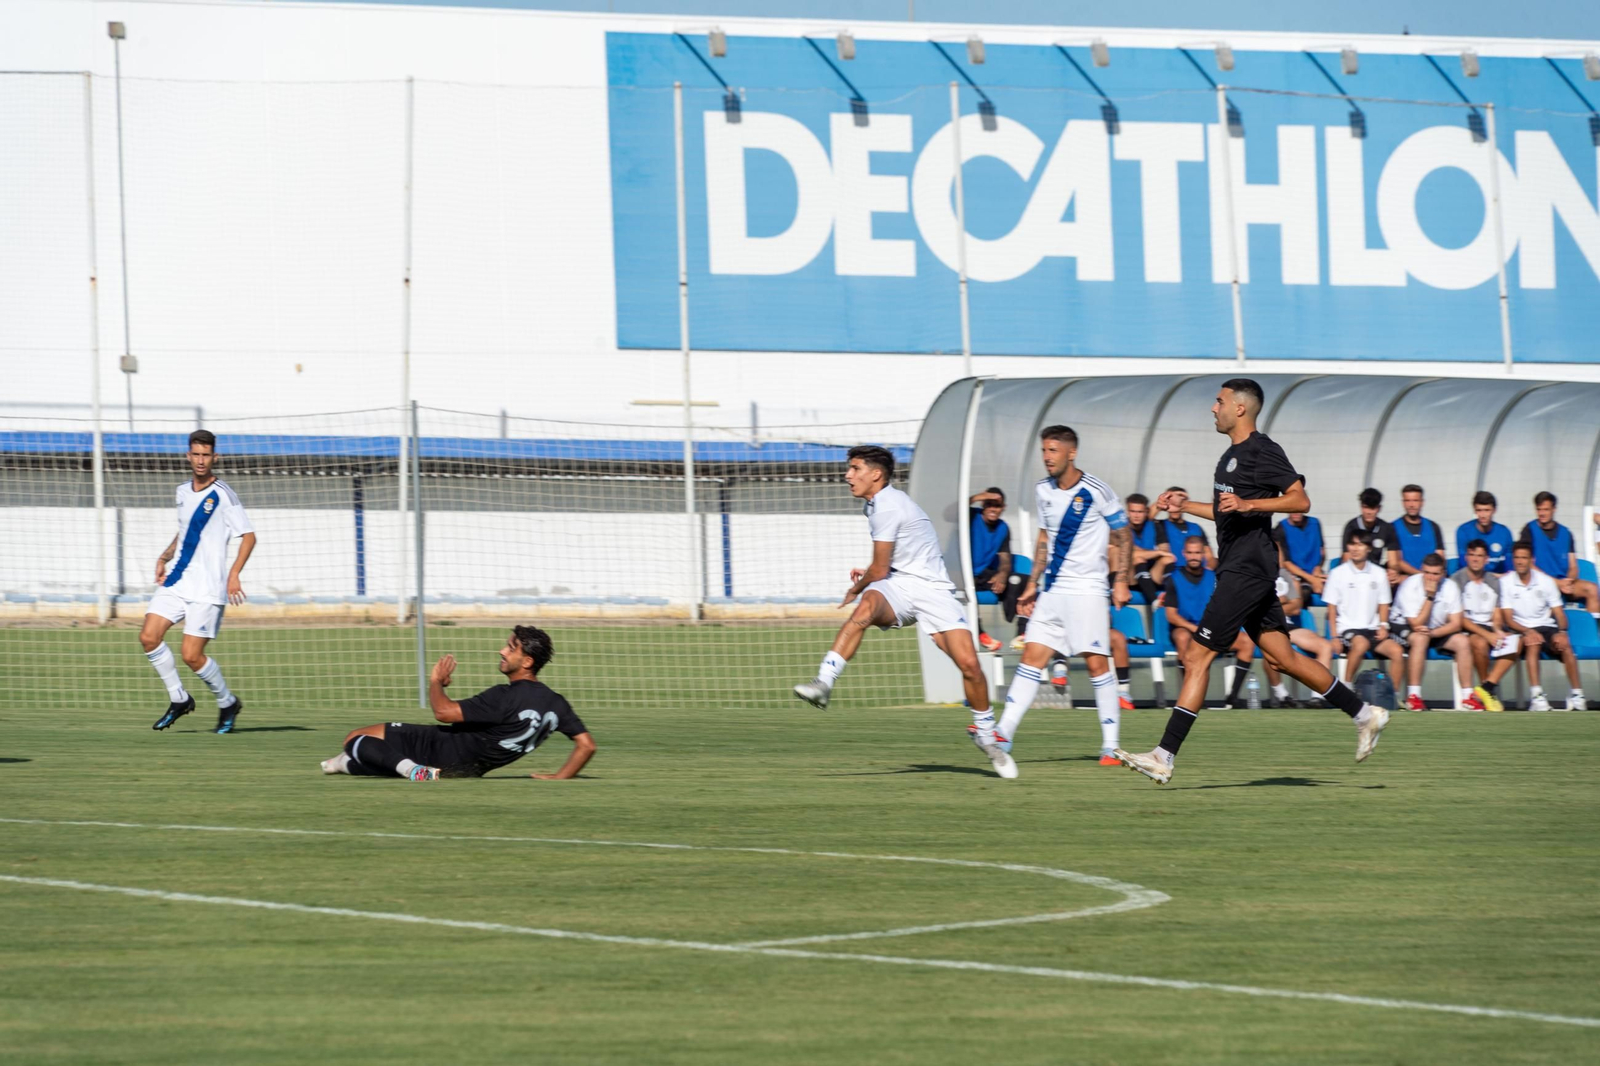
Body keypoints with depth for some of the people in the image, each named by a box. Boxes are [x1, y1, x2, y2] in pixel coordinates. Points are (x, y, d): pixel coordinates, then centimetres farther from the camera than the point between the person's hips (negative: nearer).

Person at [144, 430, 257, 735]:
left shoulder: (222, 495, -9)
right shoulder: (183, 492, 12)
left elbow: (248, 536, -9)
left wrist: (234, 574, -19)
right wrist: (165, 557, 13)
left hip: (208, 589, -7)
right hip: (176, 582, 7)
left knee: (191, 655, -10)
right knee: (148, 637, -8)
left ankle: (228, 703, 14)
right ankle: (179, 699, 9)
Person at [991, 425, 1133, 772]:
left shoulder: (1096, 492, -9)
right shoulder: (1043, 490, 9)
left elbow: (1123, 536, -1)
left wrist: (1122, 580, -8)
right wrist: (1033, 582, 16)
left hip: (1087, 590, -6)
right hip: (1052, 591, 6)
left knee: (1096, 662, -7)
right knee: (1032, 657, -2)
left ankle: (1111, 745, -2)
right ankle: (1004, 733, -6)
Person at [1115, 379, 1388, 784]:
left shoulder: (1262, 452, -11)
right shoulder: (1234, 455, 19)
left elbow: (1300, 500, -16)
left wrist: (1247, 504, -24)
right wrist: (1182, 505, 26)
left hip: (1248, 568, -10)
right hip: (1236, 568, 10)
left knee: (1198, 655, -11)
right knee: (1281, 656, 10)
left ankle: (1165, 755, -12)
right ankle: (1364, 713, 15)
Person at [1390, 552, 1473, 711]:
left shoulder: (1450, 587, -10)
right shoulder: (1410, 586, -22)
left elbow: (1456, 624, -11)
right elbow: (1416, 624, -26)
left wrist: (1432, 633, -28)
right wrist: (1430, 596, -30)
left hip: (1438, 630, 4)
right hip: (1403, 627, -4)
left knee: (1463, 642, -18)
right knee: (1420, 639, -37)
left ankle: (1467, 696, -12)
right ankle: (1413, 697, -35)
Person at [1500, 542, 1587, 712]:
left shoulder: (1546, 581, 4)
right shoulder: (1506, 582, -1)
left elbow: (1559, 613, 4)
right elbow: (1508, 619, -5)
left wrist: (1562, 632, -19)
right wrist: (1528, 632, -24)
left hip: (1546, 627, 2)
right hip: (1521, 629, -2)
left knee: (1565, 646, -29)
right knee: (1533, 644, -36)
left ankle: (1577, 694, -23)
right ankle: (1537, 696, -44)